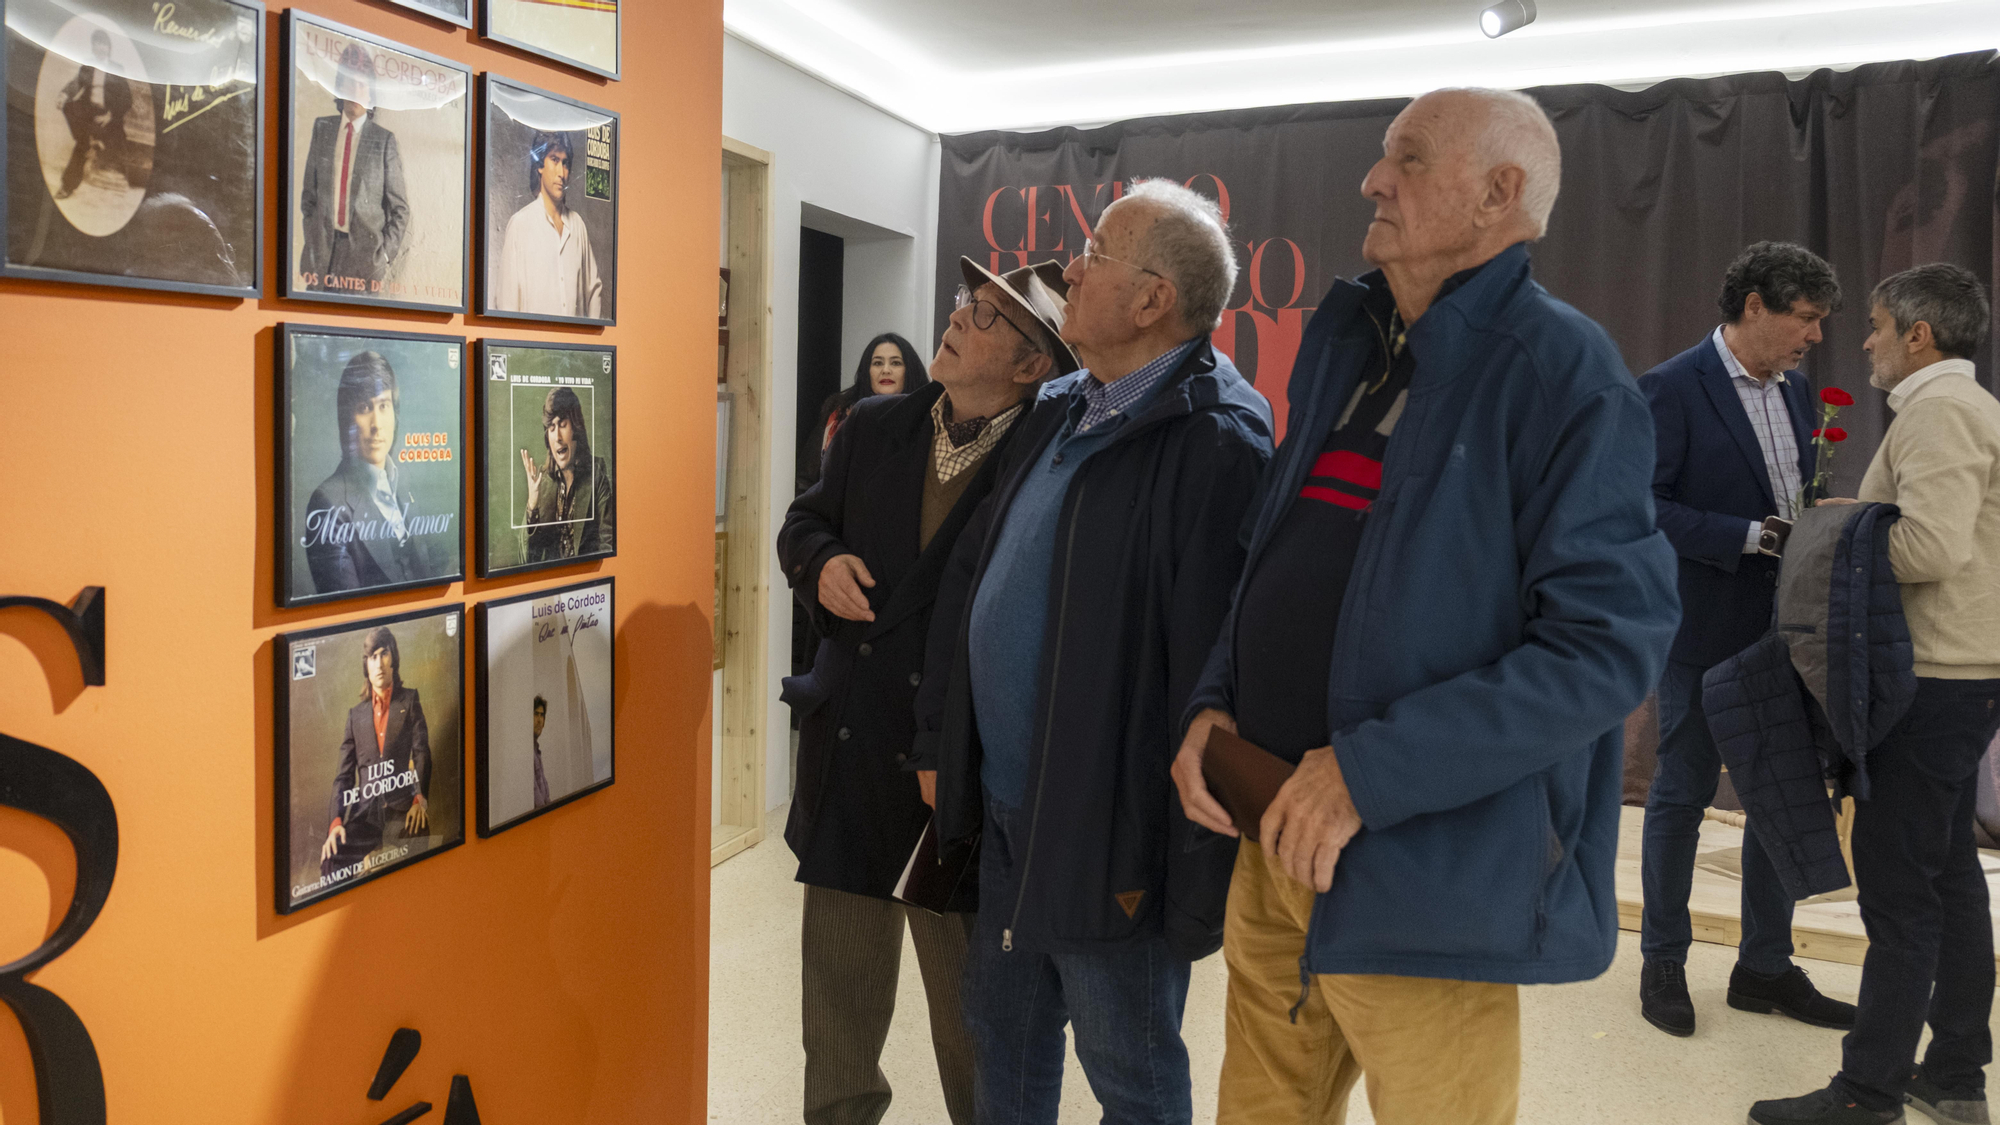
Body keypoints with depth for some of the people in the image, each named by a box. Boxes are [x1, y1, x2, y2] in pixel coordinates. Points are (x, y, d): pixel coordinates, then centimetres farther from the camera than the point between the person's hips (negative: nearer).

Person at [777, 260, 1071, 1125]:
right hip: (849, 753, 5)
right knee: (839, 984, 20)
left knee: (970, 1001, 13)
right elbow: (806, 521, 16)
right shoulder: (874, 428, 4)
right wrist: (823, 563, -7)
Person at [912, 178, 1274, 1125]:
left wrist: (1197, 882, -22)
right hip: (1008, 816, 8)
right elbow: (971, 580, 14)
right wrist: (940, 745, 14)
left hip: (1109, 843, -8)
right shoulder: (1057, 415, 9)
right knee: (1003, 1042, 24)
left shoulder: (1215, 443, -21)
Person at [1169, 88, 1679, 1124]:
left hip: (1425, 871, -6)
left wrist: (1372, 771, -22)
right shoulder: (1345, 349, 11)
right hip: (1273, 835, 7)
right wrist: (1216, 701, 2)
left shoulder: (1566, 375, -12)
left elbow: (1608, 644, -19)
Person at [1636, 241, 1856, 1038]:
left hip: (1784, 631, 7)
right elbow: (1644, 508, -18)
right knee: (1682, 796, 5)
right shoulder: (1671, 390, -12)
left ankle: (1765, 966, 27)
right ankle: (1663, 964, 21)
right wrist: (1751, 537, -22)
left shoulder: (1796, 390, 11)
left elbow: (1794, 497, 19)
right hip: (1705, 631, -7)